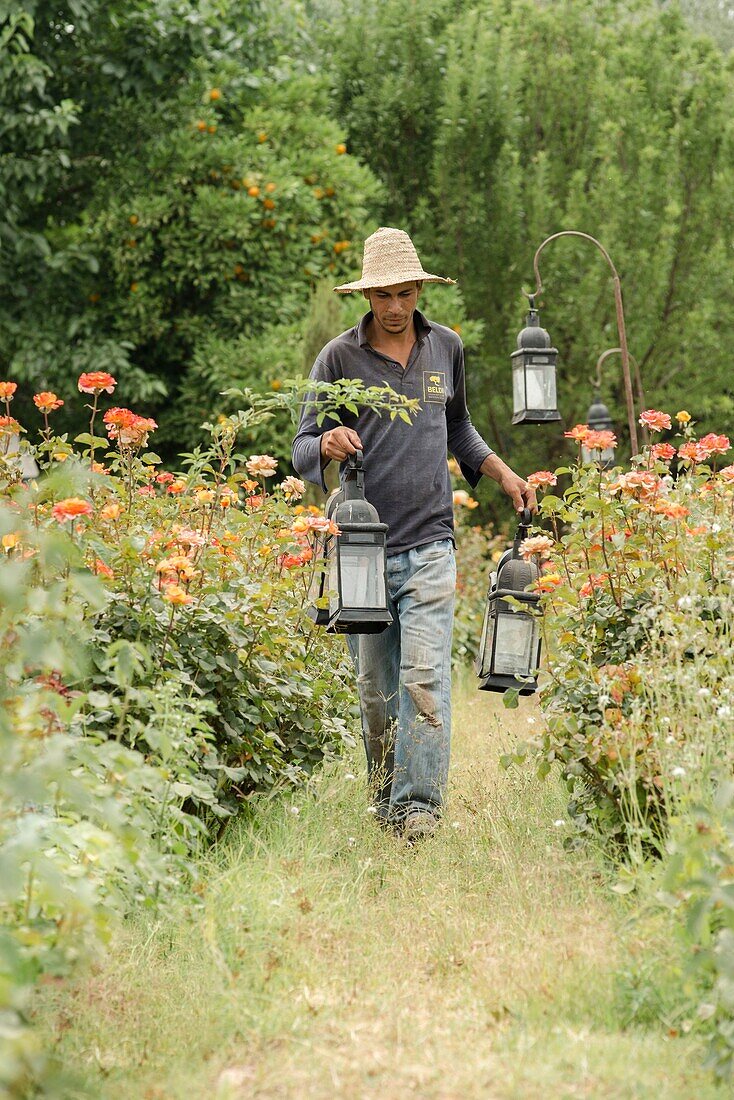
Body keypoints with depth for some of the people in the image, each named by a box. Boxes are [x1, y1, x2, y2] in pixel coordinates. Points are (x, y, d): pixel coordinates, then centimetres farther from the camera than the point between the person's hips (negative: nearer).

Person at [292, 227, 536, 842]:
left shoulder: (446, 348, 10)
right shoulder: (340, 357, 1)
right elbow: (302, 453, -1)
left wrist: (502, 473, 17)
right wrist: (326, 446, -24)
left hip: (429, 545, 1)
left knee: (425, 678, -13)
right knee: (375, 691, 6)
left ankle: (419, 804, -13)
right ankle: (383, 801, 20)